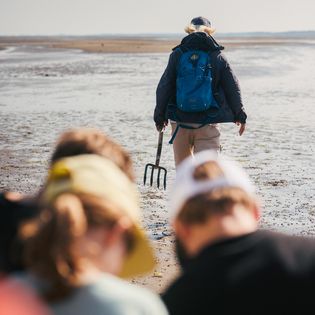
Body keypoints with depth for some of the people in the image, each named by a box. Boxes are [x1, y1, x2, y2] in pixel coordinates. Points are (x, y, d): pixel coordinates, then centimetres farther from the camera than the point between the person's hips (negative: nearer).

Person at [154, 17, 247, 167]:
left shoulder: (177, 55, 1)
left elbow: (163, 87, 1)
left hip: (180, 122, 1)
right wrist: (240, 115, 18)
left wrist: (159, 116, 12)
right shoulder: (218, 57, 1)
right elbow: (233, 88, 5)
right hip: (208, 124, -1)